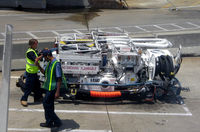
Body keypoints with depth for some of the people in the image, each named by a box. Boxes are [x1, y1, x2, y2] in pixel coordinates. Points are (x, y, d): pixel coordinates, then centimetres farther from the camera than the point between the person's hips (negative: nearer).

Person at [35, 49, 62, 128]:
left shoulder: (56, 64, -19)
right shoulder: (49, 63, 10)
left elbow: (59, 79, -21)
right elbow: (44, 72, 24)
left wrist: (57, 92, -22)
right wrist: (38, 65, 9)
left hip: (52, 89, -9)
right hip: (48, 88, 9)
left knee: (46, 104, -5)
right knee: (49, 106, 14)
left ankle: (57, 121, 4)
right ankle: (49, 122, 24)